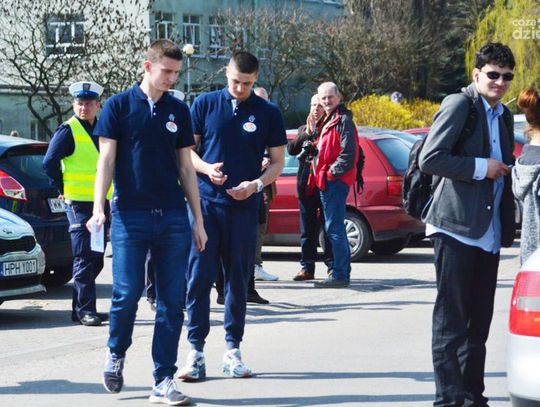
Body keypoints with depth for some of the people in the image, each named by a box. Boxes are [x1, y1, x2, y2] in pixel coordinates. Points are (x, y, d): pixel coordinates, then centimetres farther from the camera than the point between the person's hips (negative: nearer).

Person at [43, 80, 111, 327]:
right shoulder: (68, 131, -8)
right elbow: (50, 163, -12)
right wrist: (63, 190, -6)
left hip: (102, 203, 7)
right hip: (79, 204, -7)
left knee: (96, 260, 11)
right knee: (84, 259, -9)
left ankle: (81, 307, 19)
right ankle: (85, 310, -7)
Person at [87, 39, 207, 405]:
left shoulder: (179, 110, 12)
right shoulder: (120, 106, 2)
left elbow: (186, 167, 15)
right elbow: (107, 159, 0)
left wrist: (198, 220, 12)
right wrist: (99, 208, -12)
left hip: (173, 217, 3)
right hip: (130, 215, -3)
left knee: (172, 300, 0)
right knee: (127, 293, -9)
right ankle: (116, 353, 20)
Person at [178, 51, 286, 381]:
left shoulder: (268, 113, 4)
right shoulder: (206, 104, 4)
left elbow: (278, 162, 8)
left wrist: (257, 184, -10)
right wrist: (206, 168, -12)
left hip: (244, 207, 1)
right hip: (206, 202, -1)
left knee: (238, 279, 7)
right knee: (199, 277, -5)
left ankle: (233, 350, 15)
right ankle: (196, 351, -2)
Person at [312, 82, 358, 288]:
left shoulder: (343, 120, -10)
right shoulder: (328, 121, 21)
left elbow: (348, 152, -18)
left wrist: (333, 171, -16)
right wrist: (320, 173, 16)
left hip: (336, 181, -11)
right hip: (327, 182, 11)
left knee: (334, 227, -12)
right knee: (333, 227, 14)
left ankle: (340, 274, -13)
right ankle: (341, 272, 20)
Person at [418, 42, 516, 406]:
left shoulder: (503, 116, 18)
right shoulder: (459, 105, -7)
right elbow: (430, 158, -16)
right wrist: (481, 167, -16)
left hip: (489, 233, 8)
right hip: (457, 227, -8)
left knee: (479, 321, 11)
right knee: (451, 319, -5)